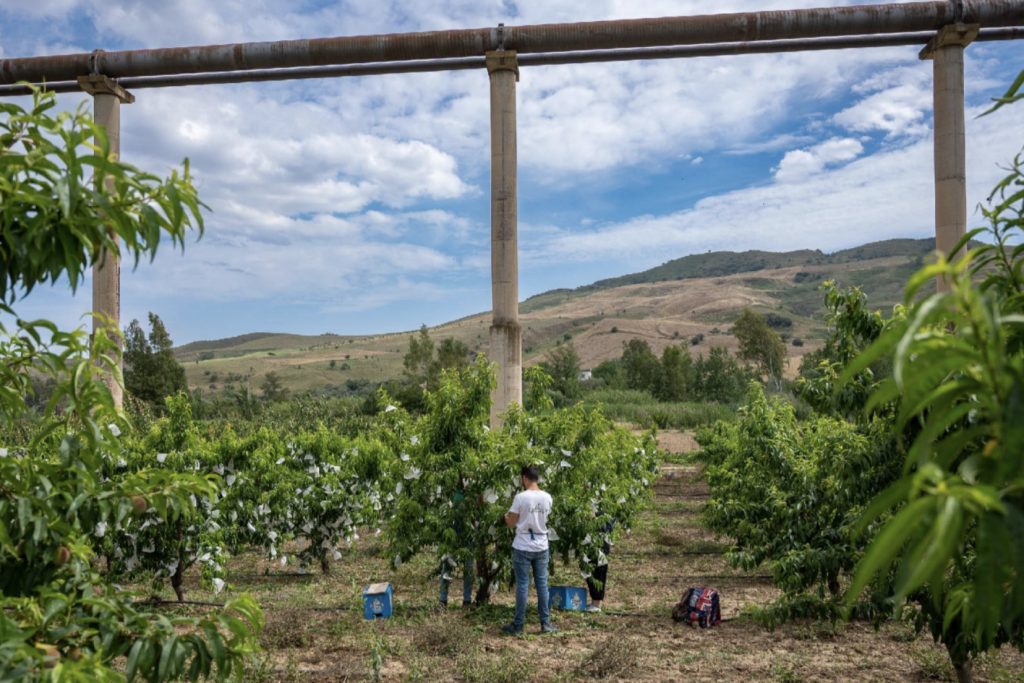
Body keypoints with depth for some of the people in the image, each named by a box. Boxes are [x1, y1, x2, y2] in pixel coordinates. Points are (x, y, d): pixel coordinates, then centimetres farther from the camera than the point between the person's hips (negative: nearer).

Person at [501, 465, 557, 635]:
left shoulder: (521, 497, -15)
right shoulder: (547, 497, 0)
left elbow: (511, 524, -8)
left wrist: (506, 516, 13)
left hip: (523, 548, -4)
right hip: (541, 547, 4)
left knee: (522, 585, 2)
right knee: (542, 584, 11)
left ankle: (518, 625, 10)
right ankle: (546, 623, 15)